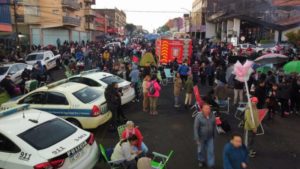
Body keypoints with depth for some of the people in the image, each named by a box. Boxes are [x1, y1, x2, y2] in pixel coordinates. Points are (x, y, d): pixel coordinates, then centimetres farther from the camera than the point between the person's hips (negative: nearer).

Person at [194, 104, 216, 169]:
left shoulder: (212, 116, -10)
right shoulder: (198, 117, -22)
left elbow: (214, 126, 4)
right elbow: (195, 128, -17)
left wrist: (214, 135, 11)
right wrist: (197, 139, -16)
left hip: (210, 137, 2)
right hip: (201, 137, -2)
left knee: (211, 151, 6)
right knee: (201, 150, 18)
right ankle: (201, 161, 45)